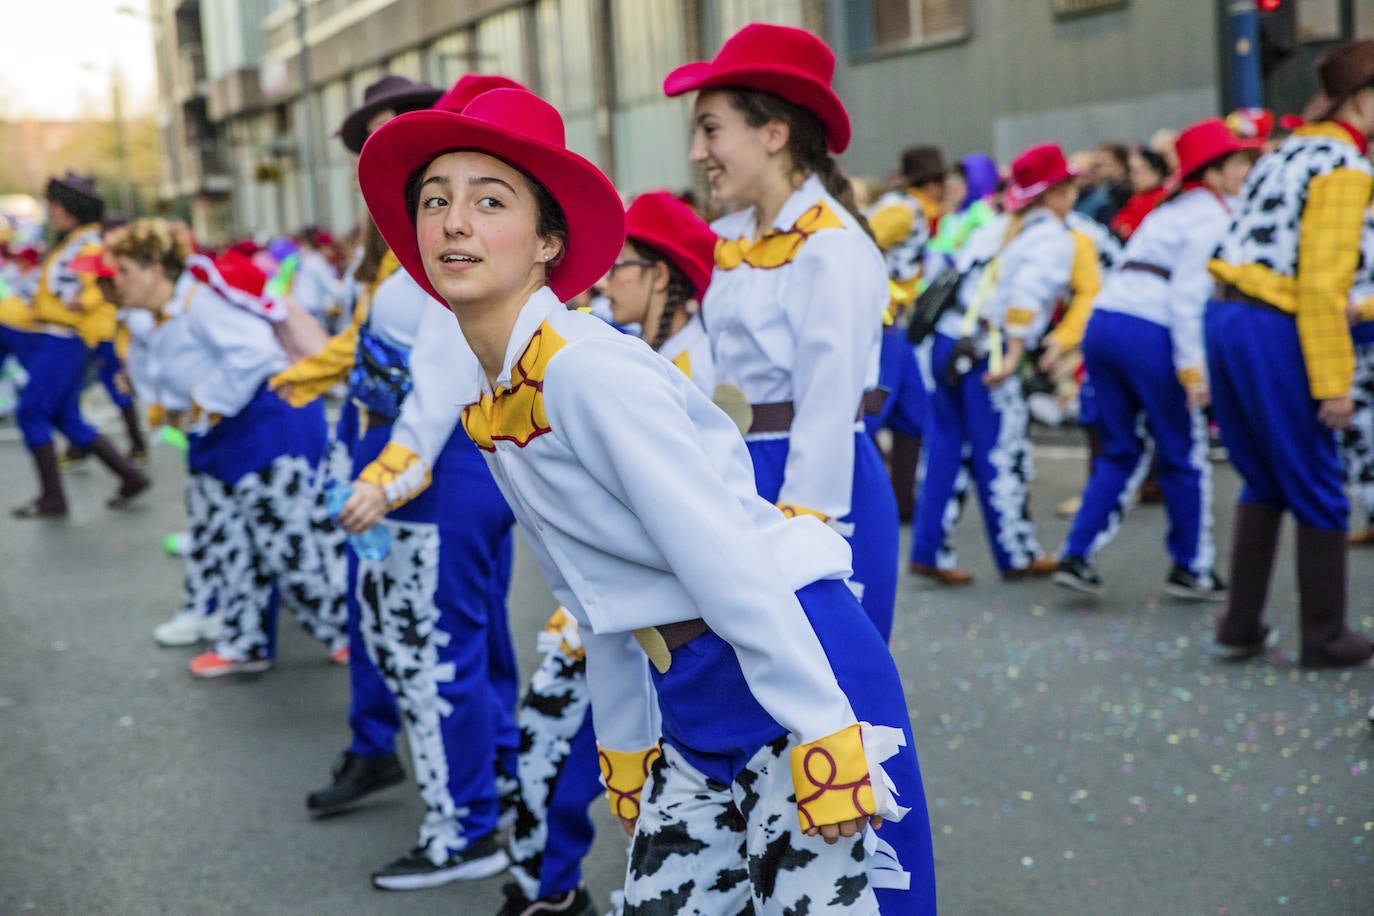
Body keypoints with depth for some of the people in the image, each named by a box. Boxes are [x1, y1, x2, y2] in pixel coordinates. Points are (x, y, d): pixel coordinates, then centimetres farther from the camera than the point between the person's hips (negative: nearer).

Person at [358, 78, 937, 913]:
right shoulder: (479, 395, 6)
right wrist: (624, 746, 16)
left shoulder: (589, 370, -19)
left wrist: (823, 739, -22)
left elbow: (728, 563, -22)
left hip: (798, 667, -8)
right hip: (689, 696, 8)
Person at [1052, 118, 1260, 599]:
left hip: (1101, 323, 8)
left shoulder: (1169, 211, 24)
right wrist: (1192, 366, -18)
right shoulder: (1212, 217, -3)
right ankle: (1192, 568, 17)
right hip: (1149, 333, -8)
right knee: (1184, 457, 6)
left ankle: (1076, 556, 8)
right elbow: (1187, 293, -14)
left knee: (1121, 452, 15)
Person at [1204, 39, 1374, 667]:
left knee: (1264, 483, 19)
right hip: (1275, 332, -8)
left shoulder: (1287, 152, 18)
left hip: (1225, 317, 9)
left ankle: (1239, 628, 22)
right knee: (1319, 494, 5)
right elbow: (1322, 283, -16)